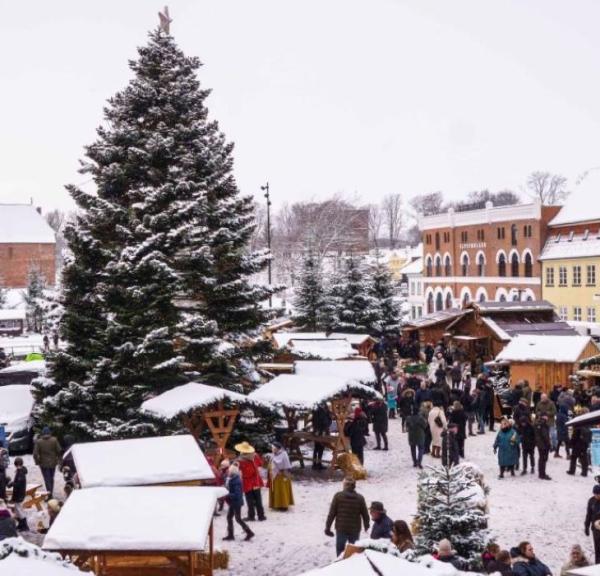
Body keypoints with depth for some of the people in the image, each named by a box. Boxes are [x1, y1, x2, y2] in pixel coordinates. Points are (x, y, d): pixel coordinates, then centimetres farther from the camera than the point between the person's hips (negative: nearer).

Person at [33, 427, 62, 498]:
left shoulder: (38, 442, -9)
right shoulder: (54, 440, -5)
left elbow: (35, 454, -13)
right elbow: (59, 451, -6)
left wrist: (37, 462, 2)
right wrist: (58, 459, 9)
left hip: (43, 463, -2)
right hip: (53, 463, 2)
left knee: (47, 479, 1)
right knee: (51, 479, 18)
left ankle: (49, 495, -5)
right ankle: (50, 493, 25)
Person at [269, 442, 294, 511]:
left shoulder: (283, 454, -16)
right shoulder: (273, 455, 6)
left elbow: (286, 466, -16)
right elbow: (271, 465, 13)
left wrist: (286, 476, -17)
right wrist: (270, 474, 11)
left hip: (281, 476, -7)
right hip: (274, 475, 7)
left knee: (282, 491, -1)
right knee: (275, 491, 12)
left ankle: (284, 505, 6)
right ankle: (276, 504, 21)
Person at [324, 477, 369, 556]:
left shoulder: (338, 496, -8)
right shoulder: (360, 498, -3)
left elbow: (331, 513, -7)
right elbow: (365, 515, 3)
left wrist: (327, 527, 1)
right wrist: (367, 527, 21)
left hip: (341, 529, -1)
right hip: (355, 529, 2)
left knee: (340, 550, 10)